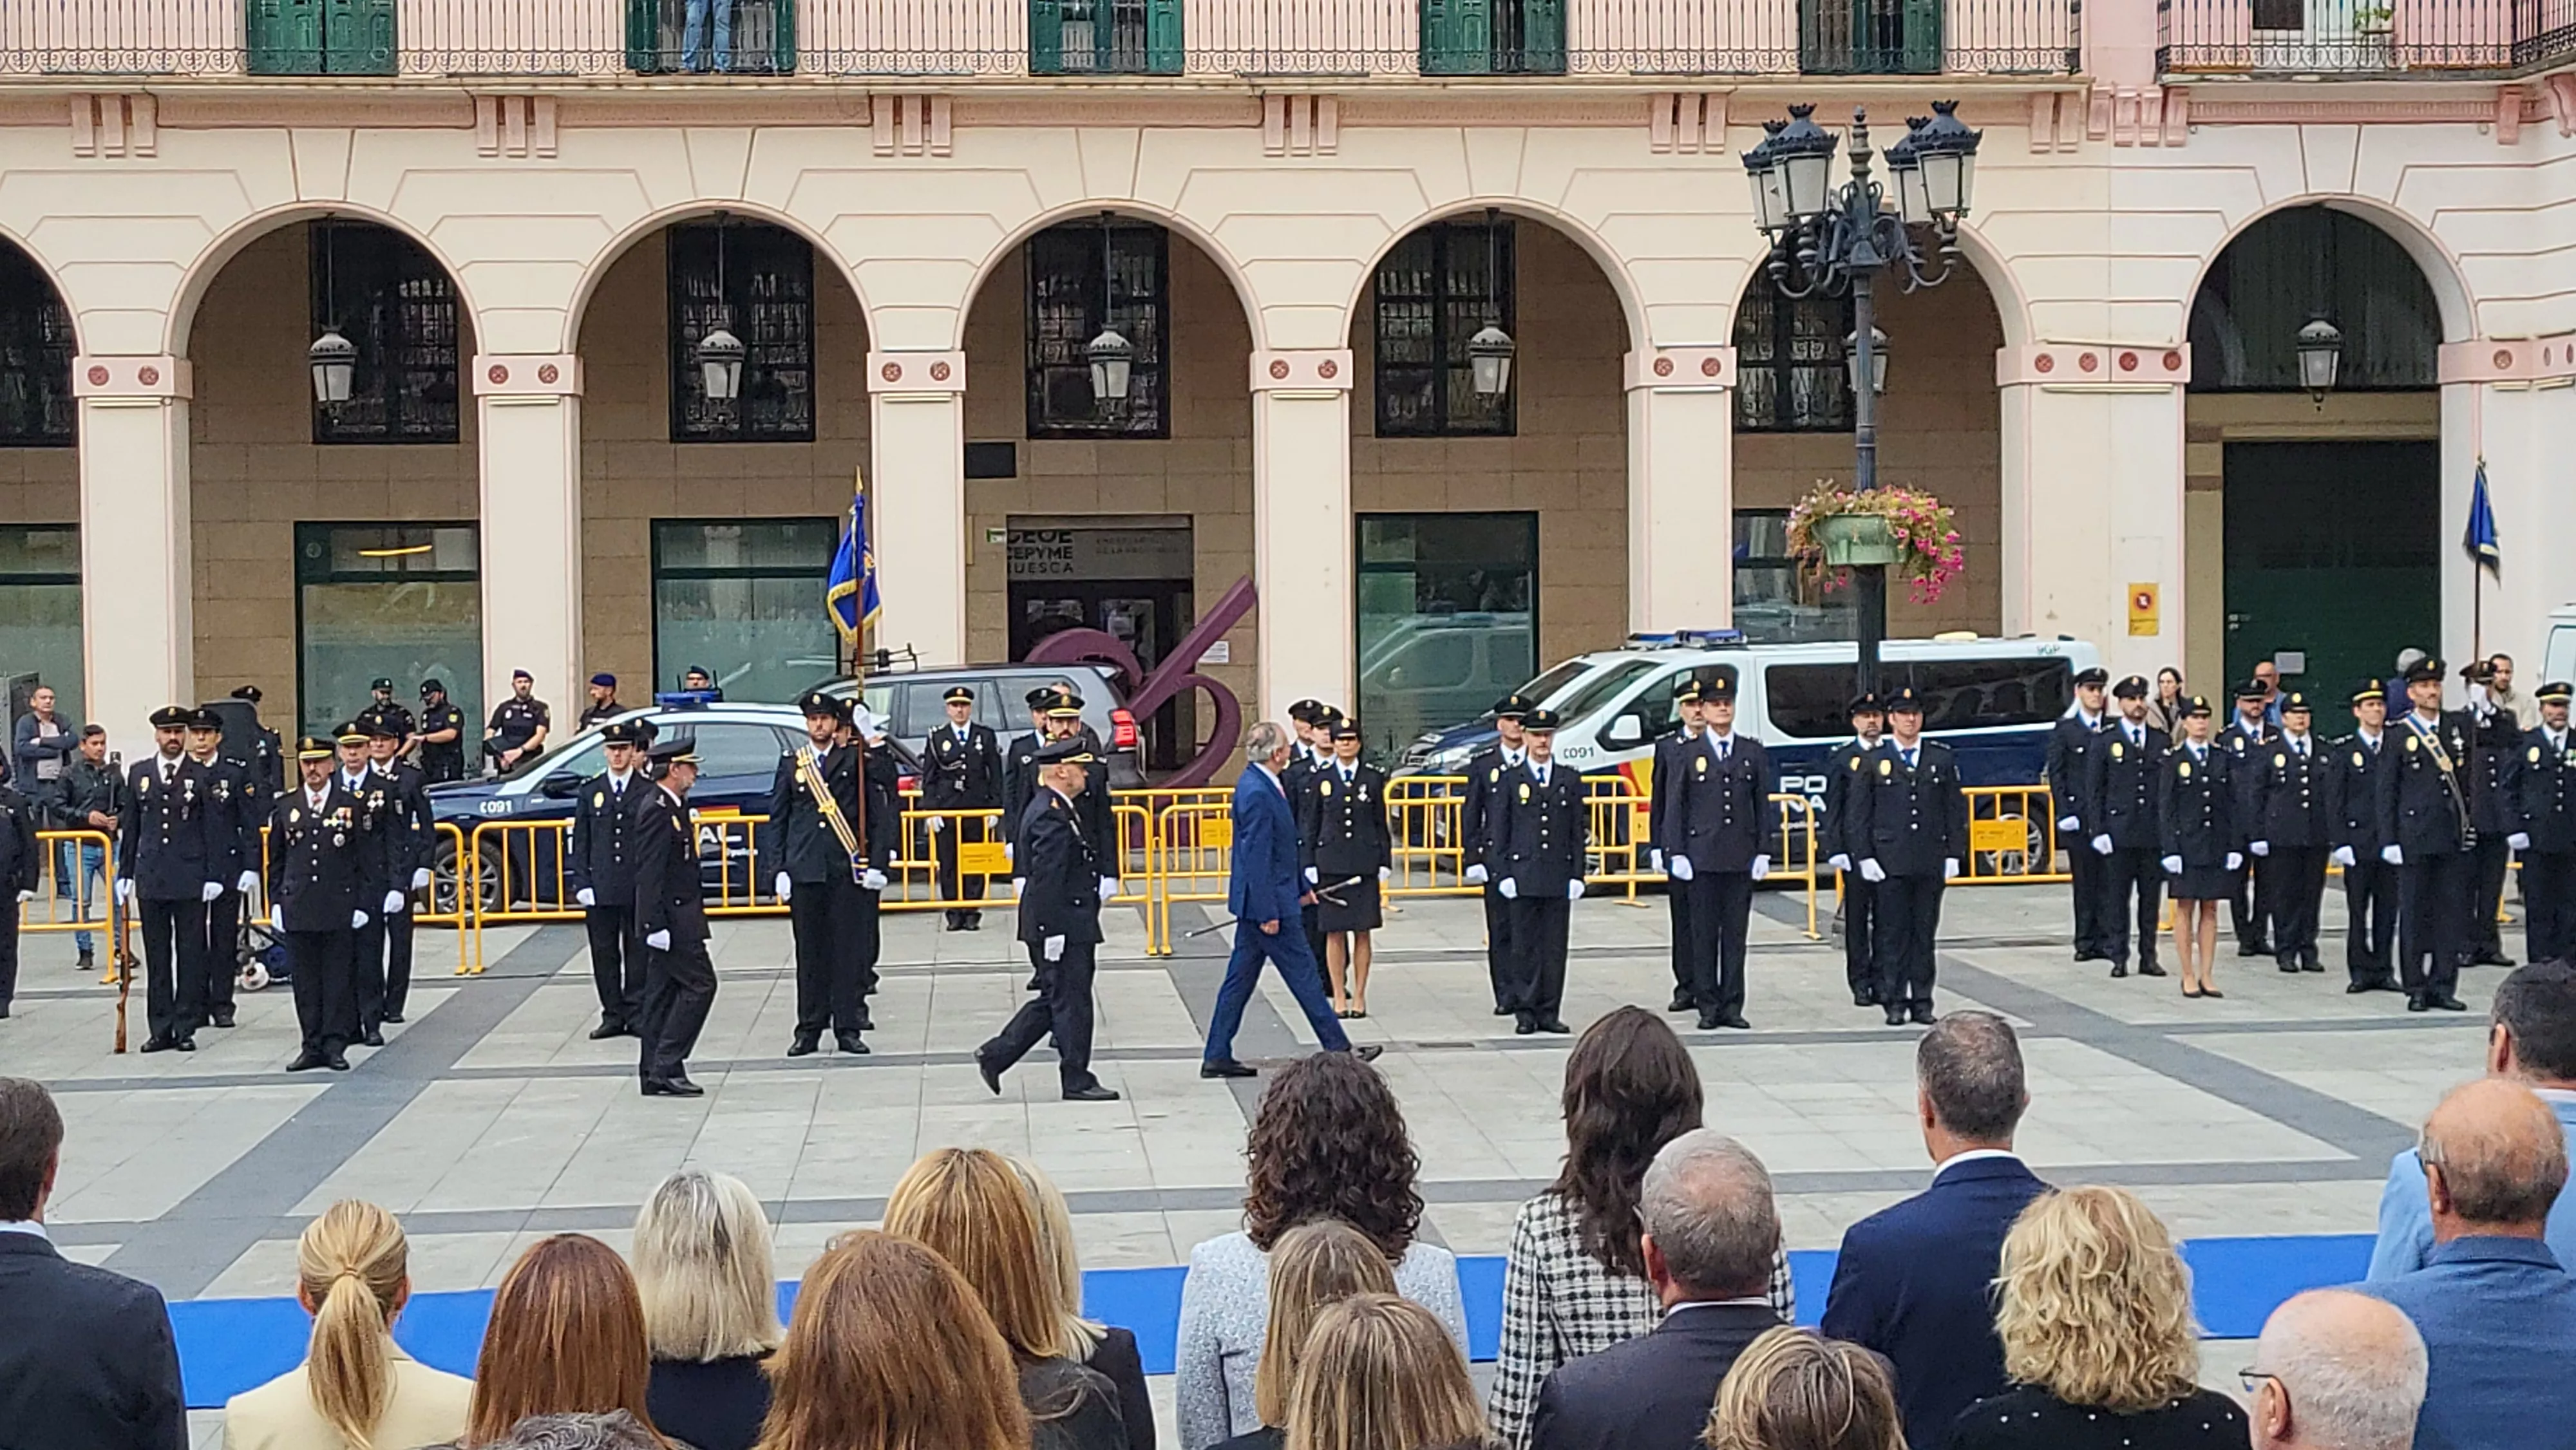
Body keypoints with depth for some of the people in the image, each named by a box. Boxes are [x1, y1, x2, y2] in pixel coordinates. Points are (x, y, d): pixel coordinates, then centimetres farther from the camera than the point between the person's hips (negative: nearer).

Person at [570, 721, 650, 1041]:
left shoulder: (648, 791, 2)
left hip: (639, 887, -2)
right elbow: (579, 842, 8)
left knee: (637, 952, 4)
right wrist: (581, 883, -1)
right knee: (604, 953, 4)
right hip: (600, 889, 2)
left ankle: (636, 1014, 10)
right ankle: (612, 1016, 11)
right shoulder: (590, 791, 9)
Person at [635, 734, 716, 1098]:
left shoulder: (673, 807, 14)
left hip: (678, 915, 10)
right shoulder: (657, 810, -17)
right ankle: (666, 1067, -8)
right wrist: (656, 924, -24)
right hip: (671, 916, -10)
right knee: (699, 984, -9)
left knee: (663, 993, 11)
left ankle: (655, 1074, 14)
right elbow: (650, 872, -21)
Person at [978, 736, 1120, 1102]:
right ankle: (1077, 1079, 5)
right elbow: (1046, 879, -23)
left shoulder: (1056, 811, 15)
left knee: (1055, 1000, 15)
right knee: (1071, 1000, -2)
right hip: (1064, 926, -11)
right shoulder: (1051, 817, -19)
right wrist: (1052, 931, -23)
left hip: (1071, 924, 11)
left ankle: (996, 1055, 19)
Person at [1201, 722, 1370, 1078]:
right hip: (1267, 901, -10)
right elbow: (1256, 857, -22)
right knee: (1303, 974, 0)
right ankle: (1337, 1048, 9)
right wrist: (1268, 912, -22)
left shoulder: (1259, 785, 11)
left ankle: (1217, 1056, 13)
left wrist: (1300, 887, 26)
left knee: (1241, 978, 10)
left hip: (1259, 902, 10)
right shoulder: (1257, 793, -21)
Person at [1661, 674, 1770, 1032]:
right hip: (1702, 857, -2)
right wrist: (1676, 853, -4)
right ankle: (1708, 1006, 6)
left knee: (1736, 934, 4)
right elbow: (1676, 806, 3)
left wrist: (1763, 852, 2)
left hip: (1742, 858, 2)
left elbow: (1763, 805, 9)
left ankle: (1732, 1006, 9)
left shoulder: (1754, 753, 9)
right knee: (1703, 933, 1)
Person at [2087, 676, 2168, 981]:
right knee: (2117, 898, 0)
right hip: (2119, 832, -2)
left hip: (2154, 833, 2)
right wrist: (2099, 830, -6)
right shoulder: (2104, 741, 3)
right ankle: (2118, 958, 5)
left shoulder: (2162, 741, 10)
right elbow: (2094, 789, 1)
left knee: (2152, 898, 6)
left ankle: (2149, 958, 12)